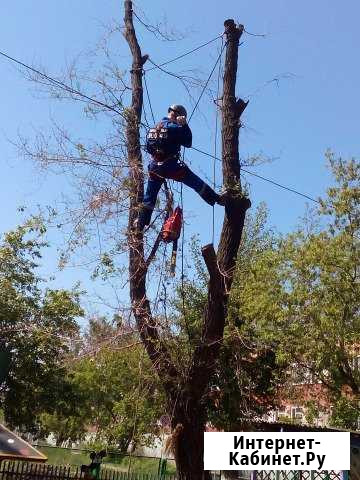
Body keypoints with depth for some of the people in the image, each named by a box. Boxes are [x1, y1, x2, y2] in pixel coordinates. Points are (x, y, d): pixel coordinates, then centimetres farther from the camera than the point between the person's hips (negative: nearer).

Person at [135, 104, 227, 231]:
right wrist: (184, 125, 2)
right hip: (171, 166, -6)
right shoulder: (174, 127, -9)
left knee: (149, 196, 16)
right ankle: (217, 199, 10)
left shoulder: (154, 127, 12)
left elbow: (148, 147, 16)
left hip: (155, 167, 6)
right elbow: (188, 143, -3)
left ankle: (141, 223, 21)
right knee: (197, 184, 5)